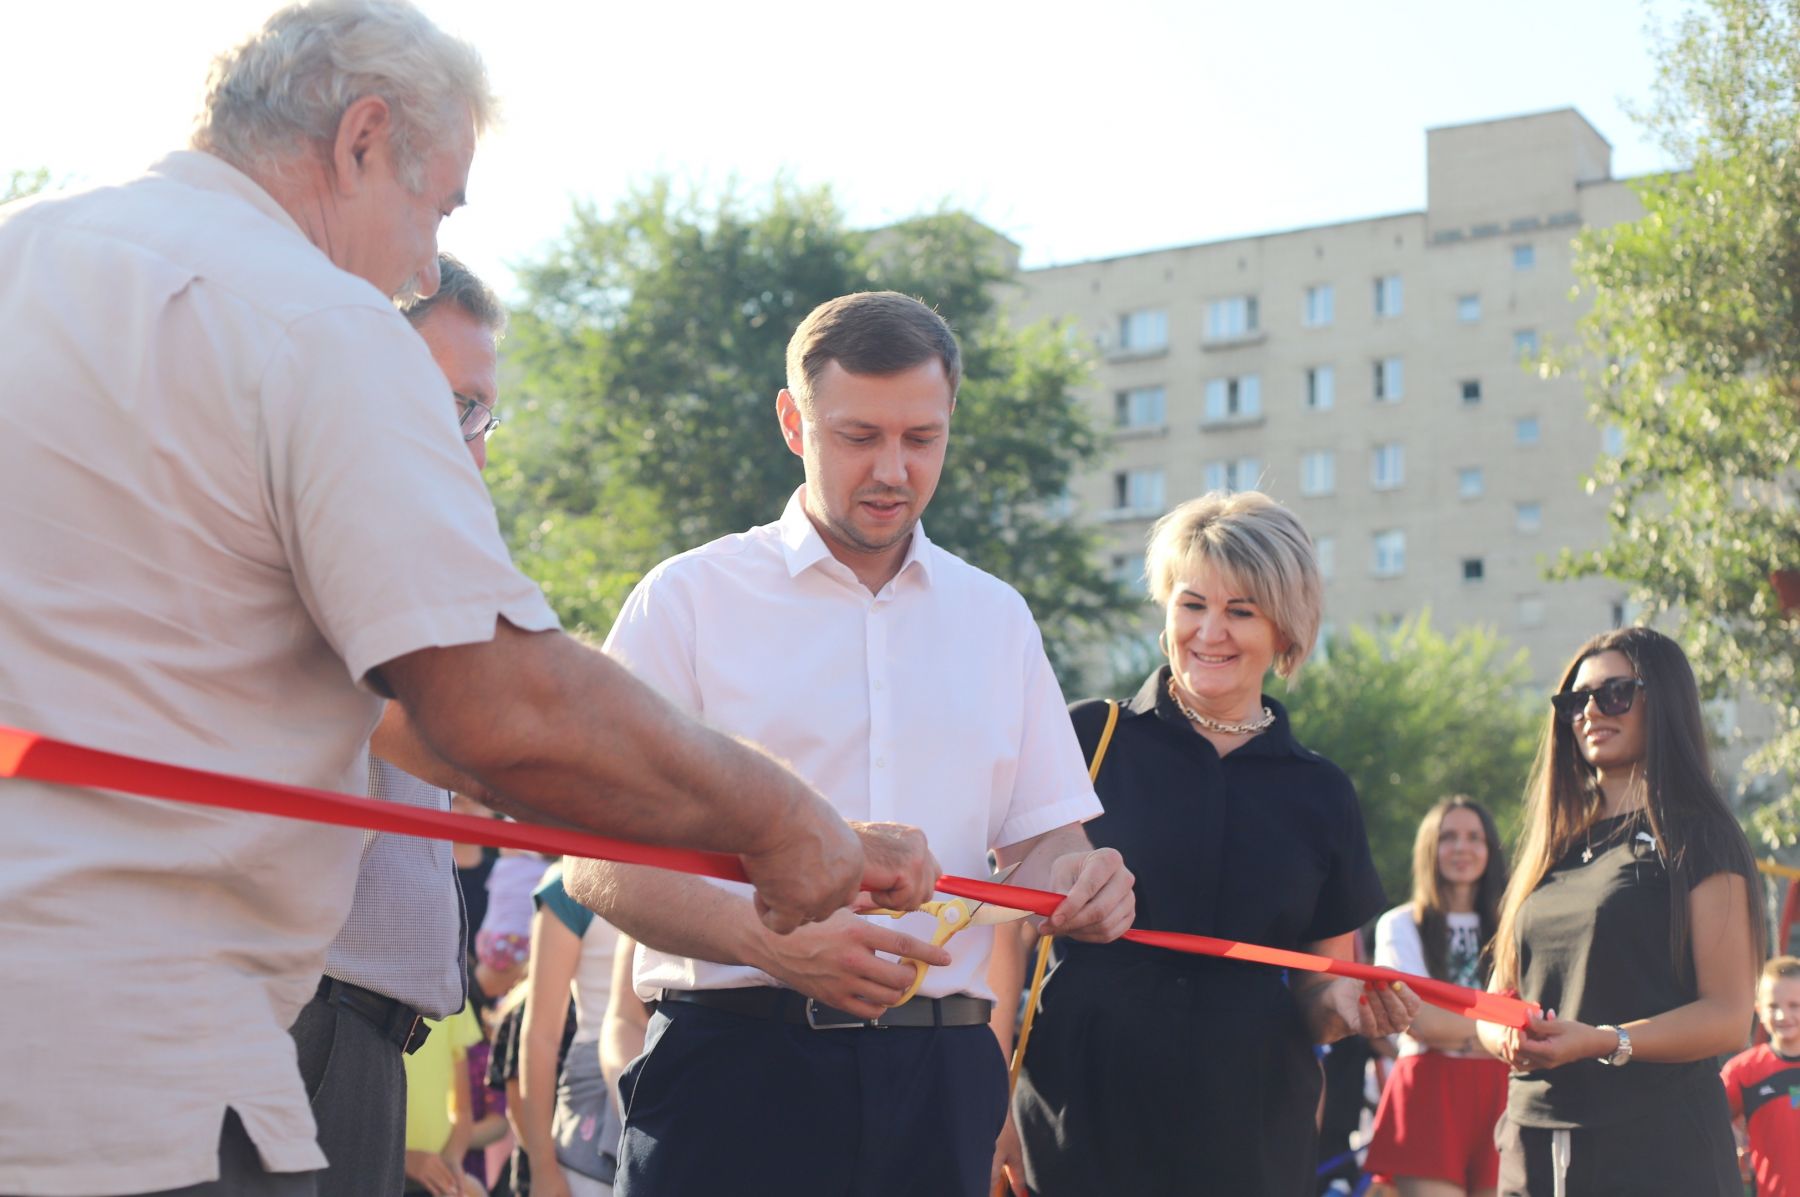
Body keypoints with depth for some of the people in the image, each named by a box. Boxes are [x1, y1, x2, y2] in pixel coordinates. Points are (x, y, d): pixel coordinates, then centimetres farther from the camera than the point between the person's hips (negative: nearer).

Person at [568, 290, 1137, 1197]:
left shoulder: (996, 617, 15)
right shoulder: (688, 599, 2)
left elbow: (1040, 836, 15)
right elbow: (598, 860, -6)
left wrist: (1076, 879, -9)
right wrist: (775, 944, -21)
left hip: (940, 1077, 4)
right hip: (737, 1059, -3)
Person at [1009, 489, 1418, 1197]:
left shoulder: (1321, 795, 7)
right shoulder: (1085, 740, -1)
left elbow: (1317, 996, 14)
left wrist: (1348, 1005, -9)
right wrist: (995, 1108, -9)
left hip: (1250, 1138, 3)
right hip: (1079, 1124, -2)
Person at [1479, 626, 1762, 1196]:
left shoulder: (1697, 837, -1)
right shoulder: (1554, 846, 16)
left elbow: (1729, 1015, -8)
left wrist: (1604, 1042, -22)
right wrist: (1507, 1037, -7)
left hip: (1659, 1148, -5)